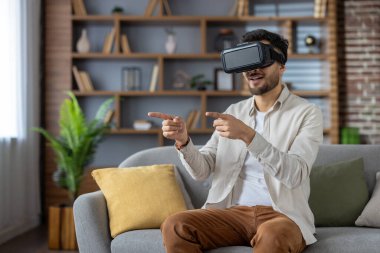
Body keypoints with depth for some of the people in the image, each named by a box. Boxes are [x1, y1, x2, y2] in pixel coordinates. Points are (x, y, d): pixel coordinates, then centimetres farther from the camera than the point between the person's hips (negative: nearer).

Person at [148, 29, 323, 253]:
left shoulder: (307, 113, 0)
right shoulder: (234, 112, 15)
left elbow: (295, 174, -16)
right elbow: (202, 170, 8)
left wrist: (248, 136, -27)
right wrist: (183, 140, -13)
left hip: (283, 215, -4)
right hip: (233, 212, 4)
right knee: (175, 226, -23)